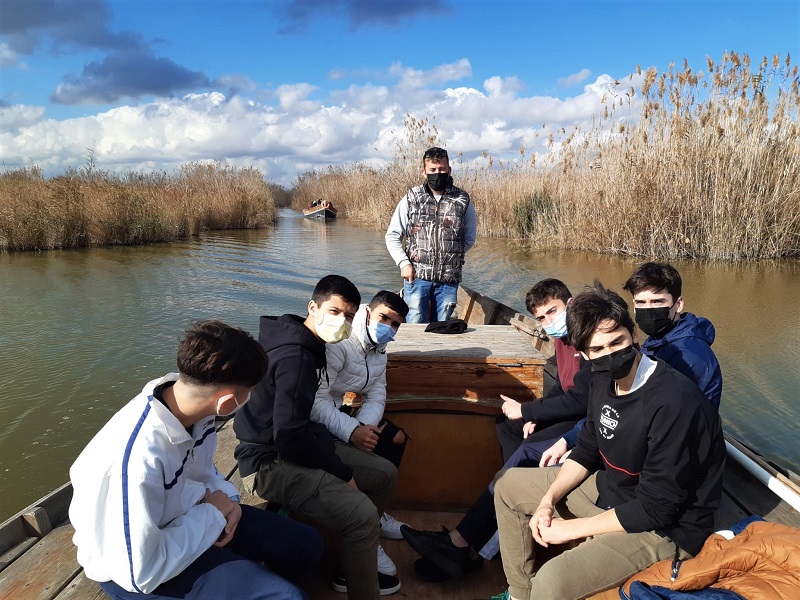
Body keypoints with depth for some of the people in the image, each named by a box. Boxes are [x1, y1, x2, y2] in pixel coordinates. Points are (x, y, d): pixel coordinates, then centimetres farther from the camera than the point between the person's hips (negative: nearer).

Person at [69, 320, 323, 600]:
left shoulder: (191, 400, -14)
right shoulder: (137, 459, -37)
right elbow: (141, 574, -27)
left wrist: (225, 501, -12)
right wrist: (212, 514, -19)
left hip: (178, 515, 7)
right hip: (131, 566, -7)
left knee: (307, 546, 6)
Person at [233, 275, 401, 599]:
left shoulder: (309, 344, 6)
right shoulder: (294, 357, -26)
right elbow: (290, 441, -28)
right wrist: (343, 473, -16)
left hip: (300, 442, 11)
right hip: (270, 462, -10)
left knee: (385, 474, 11)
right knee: (362, 514, -27)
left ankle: (353, 569, 24)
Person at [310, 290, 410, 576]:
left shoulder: (378, 351, 5)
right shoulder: (339, 345, -25)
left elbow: (376, 398, -1)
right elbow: (316, 400, -32)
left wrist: (363, 425, -21)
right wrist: (351, 431, -40)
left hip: (345, 412, 10)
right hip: (317, 420, -9)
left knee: (396, 438, 5)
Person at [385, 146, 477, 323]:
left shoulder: (463, 200, 3)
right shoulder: (411, 198, 2)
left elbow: (470, 238, 14)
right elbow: (392, 235, 5)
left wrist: (451, 256, 4)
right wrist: (404, 263, -6)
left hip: (449, 278, 1)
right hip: (417, 276, -1)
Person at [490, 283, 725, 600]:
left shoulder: (674, 403, -31)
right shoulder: (604, 380, -6)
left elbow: (655, 510, -26)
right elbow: (587, 451, 8)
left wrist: (572, 529, -17)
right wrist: (548, 500, -6)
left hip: (666, 526, -8)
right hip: (610, 489, 8)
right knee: (507, 484, 14)